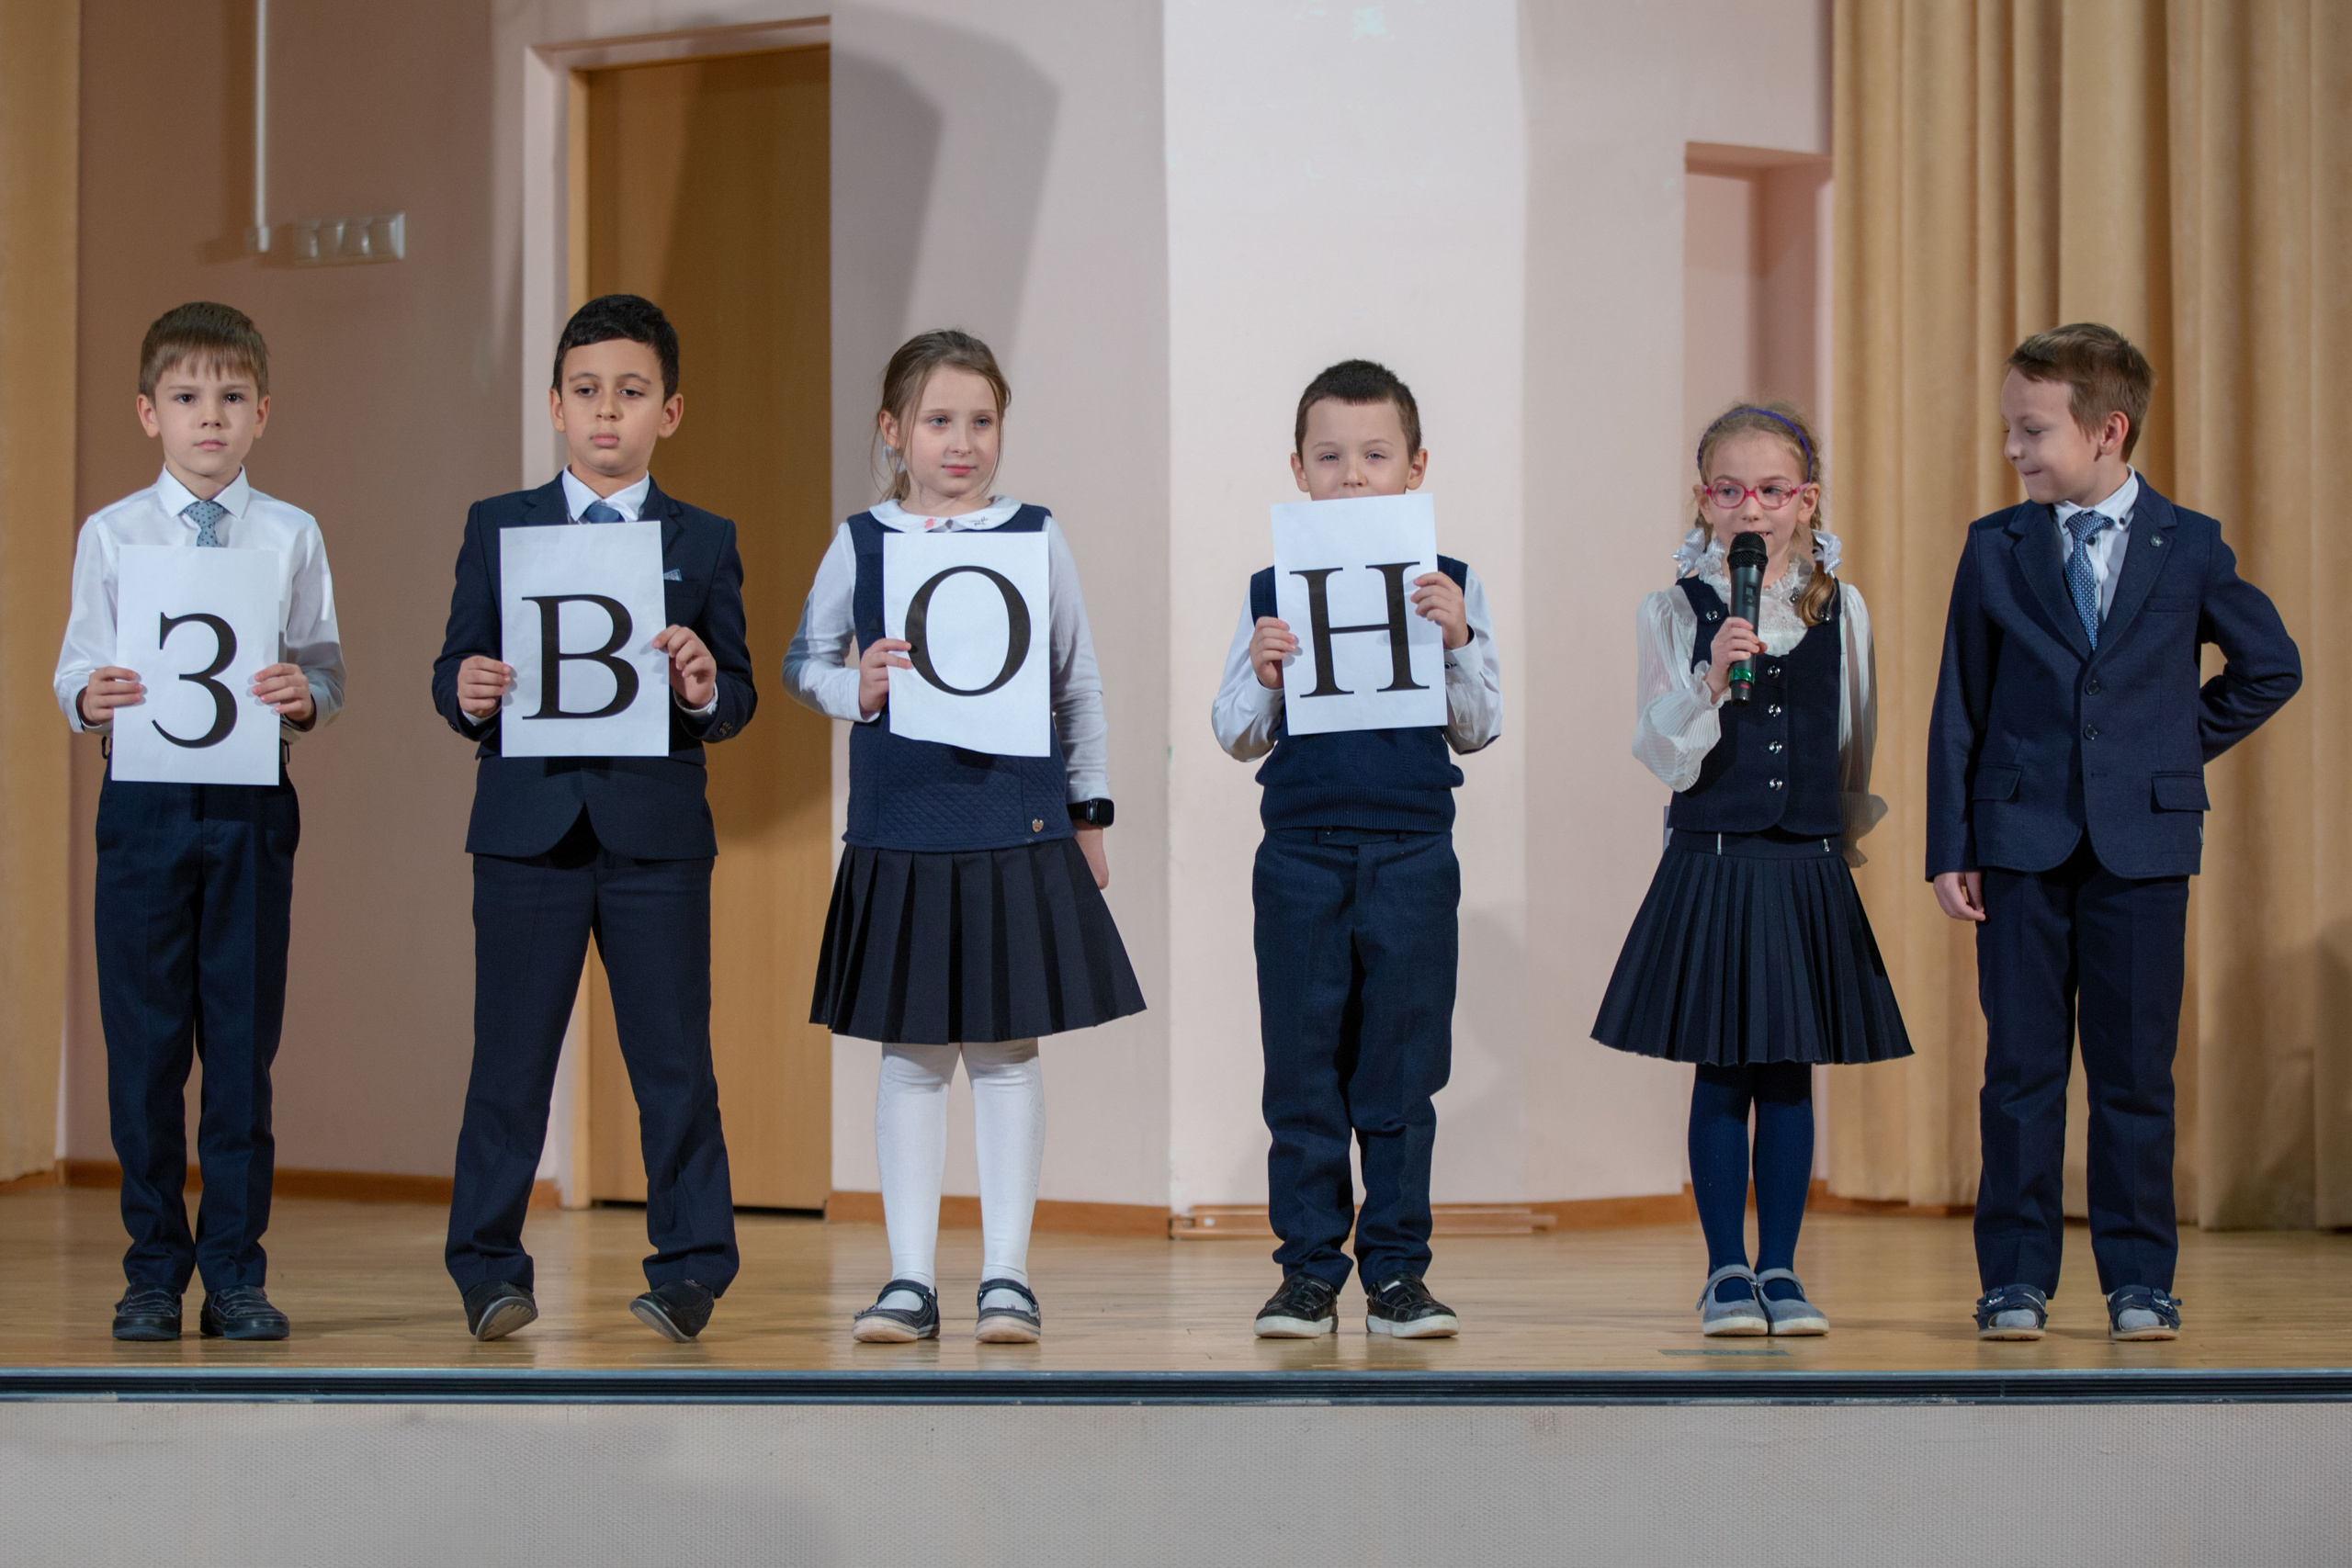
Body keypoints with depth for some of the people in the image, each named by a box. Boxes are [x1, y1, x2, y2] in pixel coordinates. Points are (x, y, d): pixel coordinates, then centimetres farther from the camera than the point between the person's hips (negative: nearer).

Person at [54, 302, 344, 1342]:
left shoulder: (291, 537, 5)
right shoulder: (110, 535, 5)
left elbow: (324, 670, 3)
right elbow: (77, 665, 2)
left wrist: (305, 695, -19)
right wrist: (88, 698, -19)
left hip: (254, 800, 0)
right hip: (144, 796, 0)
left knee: (244, 1038, 3)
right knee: (145, 1040, 3)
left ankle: (236, 1274, 10)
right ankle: (153, 1273, 12)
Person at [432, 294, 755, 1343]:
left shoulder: (703, 542, 8)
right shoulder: (498, 528, 8)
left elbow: (738, 699, 4)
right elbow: (454, 667, 5)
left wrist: (704, 691, -17)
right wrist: (468, 693, -17)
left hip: (656, 833, 0)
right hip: (528, 826, 0)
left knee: (674, 1063, 2)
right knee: (509, 1061, 3)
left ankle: (689, 1270, 11)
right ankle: (488, 1273, 11)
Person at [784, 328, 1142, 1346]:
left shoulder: (1035, 537, 3)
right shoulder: (860, 544, 3)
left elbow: (1078, 684, 10)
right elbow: (803, 661, 12)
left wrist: (1088, 809, 11)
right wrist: (856, 688, -10)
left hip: (1017, 831, 0)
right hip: (900, 833, 0)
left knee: (1005, 1052, 3)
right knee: (910, 1055, 5)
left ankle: (1006, 1274, 9)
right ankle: (911, 1277, 10)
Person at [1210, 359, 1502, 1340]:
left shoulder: (1448, 587, 4)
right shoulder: (1272, 592, 5)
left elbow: (1478, 731, 3)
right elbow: (1236, 738, 7)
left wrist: (1459, 642, -13)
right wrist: (1261, 675, -13)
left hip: (1411, 854, 0)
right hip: (1300, 854, 1)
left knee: (1401, 1070, 3)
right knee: (1302, 1070, 4)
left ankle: (1396, 1269, 11)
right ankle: (1308, 1269, 11)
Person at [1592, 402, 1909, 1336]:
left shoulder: (1841, 610, 4)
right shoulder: (1675, 612, -2)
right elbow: (1664, 759, -9)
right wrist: (1711, 681, -22)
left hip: (1807, 867, 2)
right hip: (1709, 866, -2)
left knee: (1789, 1077, 5)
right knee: (1720, 1077, 1)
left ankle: (1780, 1269, 13)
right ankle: (1727, 1271, 10)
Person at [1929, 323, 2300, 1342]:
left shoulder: (2188, 549, 2)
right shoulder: (1995, 550, 4)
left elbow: (2271, 667, 15)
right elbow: (1959, 710, 5)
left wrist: (2187, 744, 7)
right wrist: (1949, 848, 0)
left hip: (2142, 845, -1)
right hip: (2021, 843, 1)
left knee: (2135, 1069, 2)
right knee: (2022, 1068, 2)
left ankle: (2139, 1279, 11)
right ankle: (2016, 1278, 9)